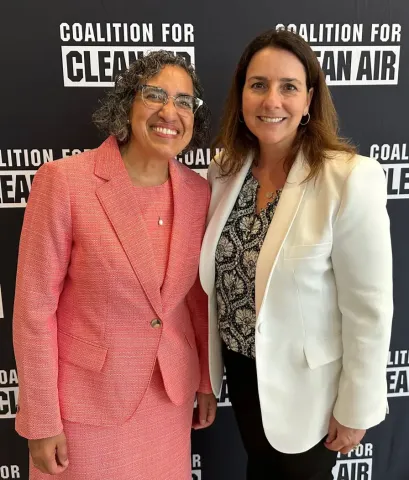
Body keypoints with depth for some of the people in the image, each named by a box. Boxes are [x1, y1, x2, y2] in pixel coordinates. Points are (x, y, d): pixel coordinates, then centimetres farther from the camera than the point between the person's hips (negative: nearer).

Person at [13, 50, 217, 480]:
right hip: (87, 396, -3)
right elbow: (34, 307, -14)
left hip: (171, 390, 4)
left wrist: (207, 380, 10)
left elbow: (199, 296, 4)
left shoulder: (199, 192, -5)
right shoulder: (63, 181, -19)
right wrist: (41, 420, -9)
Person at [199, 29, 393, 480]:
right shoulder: (226, 170, -6)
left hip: (305, 383, -4)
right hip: (240, 367, 5)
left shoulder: (350, 178, -23)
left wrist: (356, 407, -11)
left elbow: (369, 308, -18)